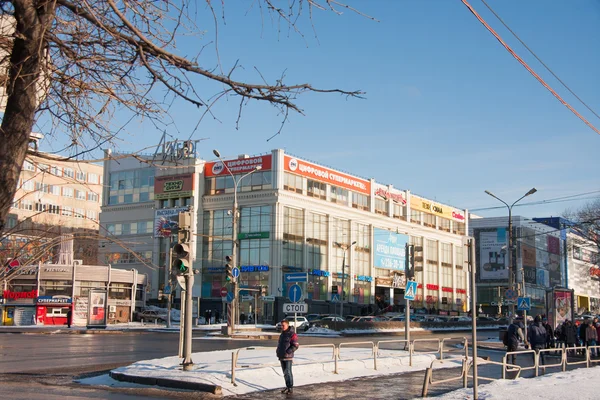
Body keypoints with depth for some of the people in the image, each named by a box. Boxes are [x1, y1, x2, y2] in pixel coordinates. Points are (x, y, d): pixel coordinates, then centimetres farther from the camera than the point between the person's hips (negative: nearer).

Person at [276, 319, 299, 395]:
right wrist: (278, 350, 13)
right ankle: (287, 387, 19)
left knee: (288, 372, -9)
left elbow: (296, 345, -14)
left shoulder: (292, 334, -11)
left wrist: (288, 351, -21)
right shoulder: (282, 334, 15)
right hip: (281, 357, 8)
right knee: (285, 372, 11)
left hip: (288, 357, -8)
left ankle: (291, 388, -5)